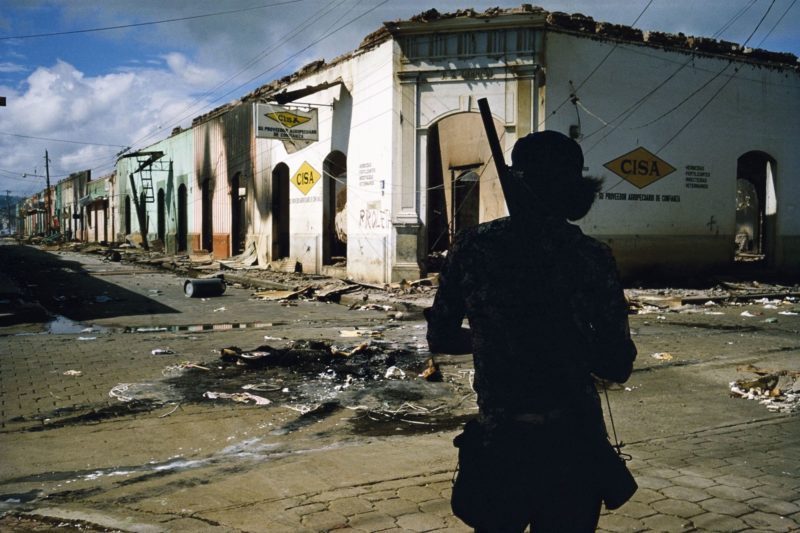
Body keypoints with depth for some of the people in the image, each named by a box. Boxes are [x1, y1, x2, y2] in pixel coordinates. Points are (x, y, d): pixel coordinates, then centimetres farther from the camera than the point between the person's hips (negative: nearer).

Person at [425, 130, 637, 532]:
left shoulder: (473, 246, -7)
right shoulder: (591, 257, -10)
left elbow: (440, 339, 2)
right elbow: (617, 367, -5)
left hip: (500, 440, 0)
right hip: (574, 442, 0)